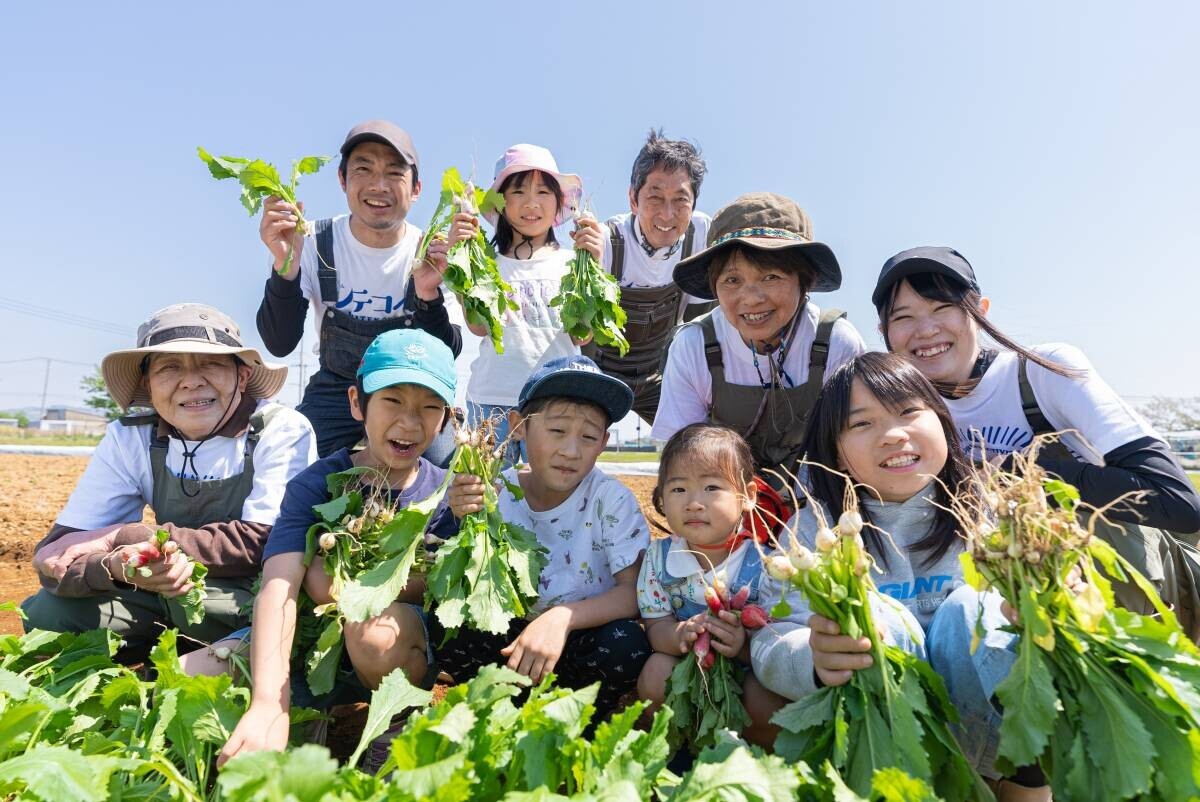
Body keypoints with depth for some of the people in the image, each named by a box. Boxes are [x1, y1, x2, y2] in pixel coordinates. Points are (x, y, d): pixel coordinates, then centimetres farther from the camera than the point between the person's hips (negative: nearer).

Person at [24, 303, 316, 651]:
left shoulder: (282, 430, -18)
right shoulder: (129, 439, -6)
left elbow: (264, 543, -27)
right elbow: (58, 552, -11)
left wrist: (125, 537, -23)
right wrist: (118, 566, -35)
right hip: (168, 599, 4)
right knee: (46, 612, -15)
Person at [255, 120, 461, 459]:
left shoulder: (433, 254, -12)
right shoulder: (314, 243, -11)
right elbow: (280, 345, -17)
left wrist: (429, 294, -35)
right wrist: (285, 266, -34)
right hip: (335, 391, 1)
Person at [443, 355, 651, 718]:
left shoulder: (611, 499, -15)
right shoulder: (500, 493, -9)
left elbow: (635, 592, -19)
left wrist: (562, 617, -35)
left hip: (582, 636, -2)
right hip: (511, 634, 2)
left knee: (626, 645, -32)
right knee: (446, 622, -22)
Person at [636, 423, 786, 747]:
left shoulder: (762, 564, -18)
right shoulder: (658, 556, -9)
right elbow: (655, 625, -8)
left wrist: (744, 646, -39)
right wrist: (678, 635, -32)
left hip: (750, 669, -1)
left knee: (765, 698, -30)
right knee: (655, 672, -27)